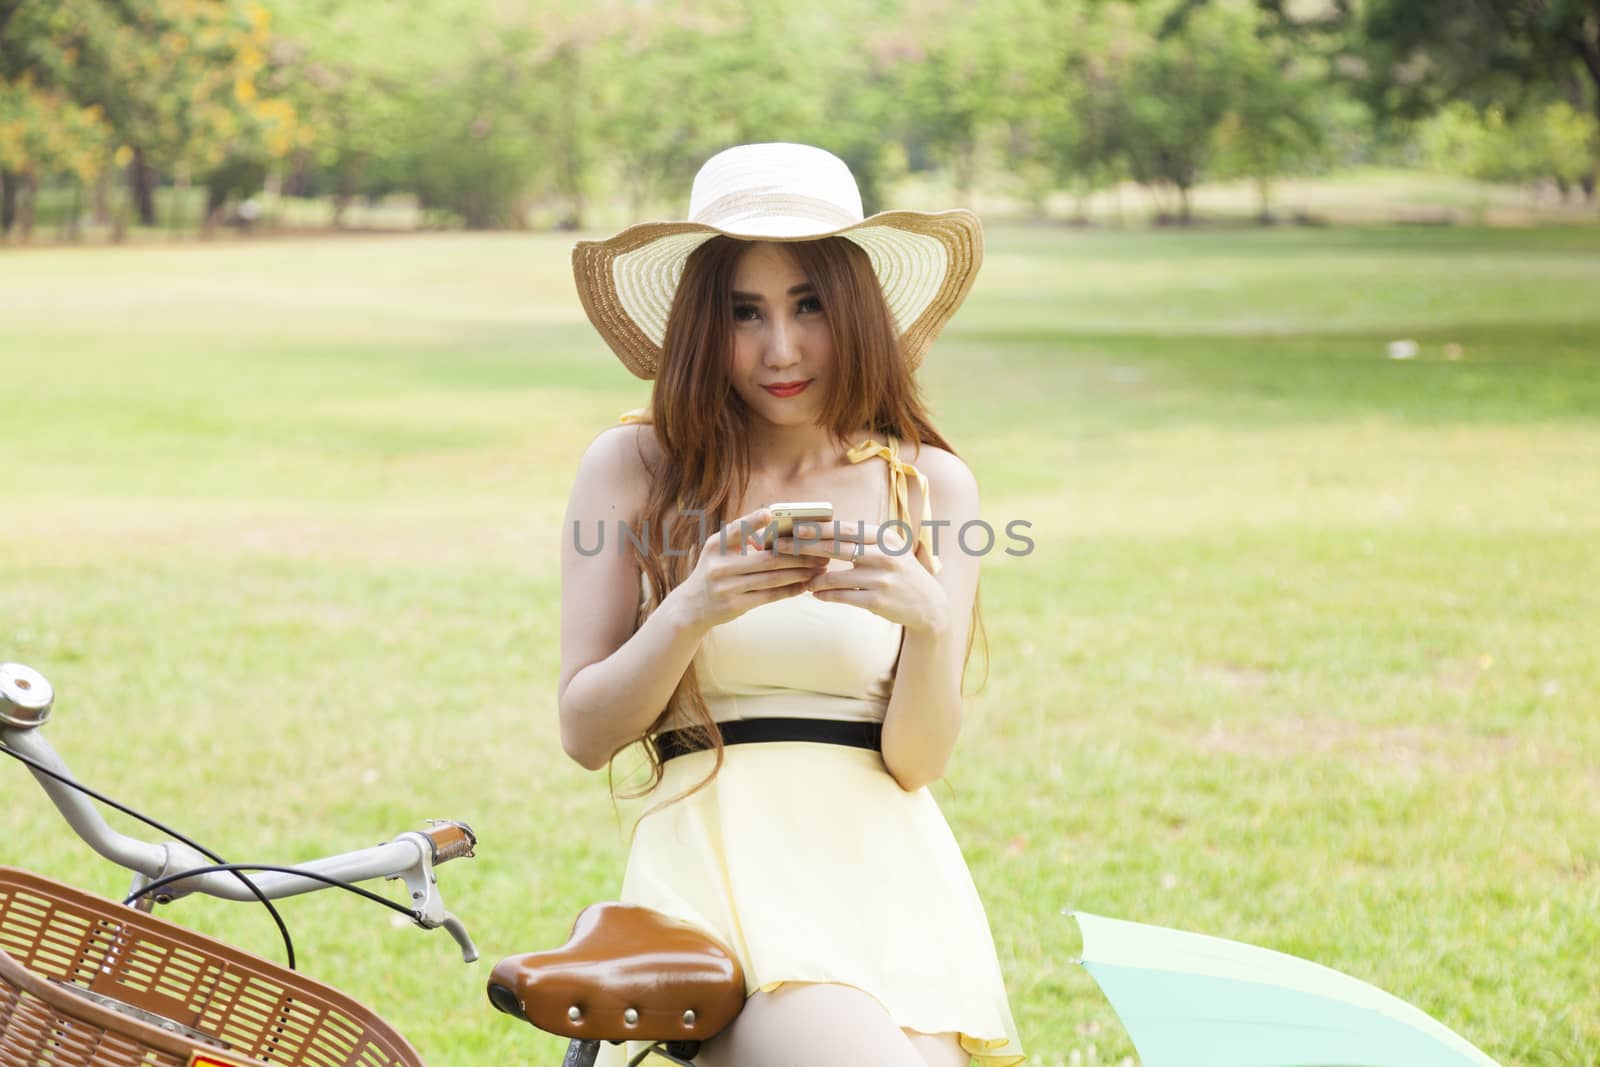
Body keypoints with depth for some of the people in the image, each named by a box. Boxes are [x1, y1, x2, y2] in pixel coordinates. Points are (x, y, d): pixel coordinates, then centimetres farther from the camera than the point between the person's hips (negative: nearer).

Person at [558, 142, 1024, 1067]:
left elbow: (918, 763, 2)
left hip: (886, 866, 3)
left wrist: (932, 620, -17)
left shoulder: (932, 485, 8)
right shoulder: (633, 467, 4)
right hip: (716, 861, -3)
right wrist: (691, 614, -15)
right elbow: (585, 733, 2)